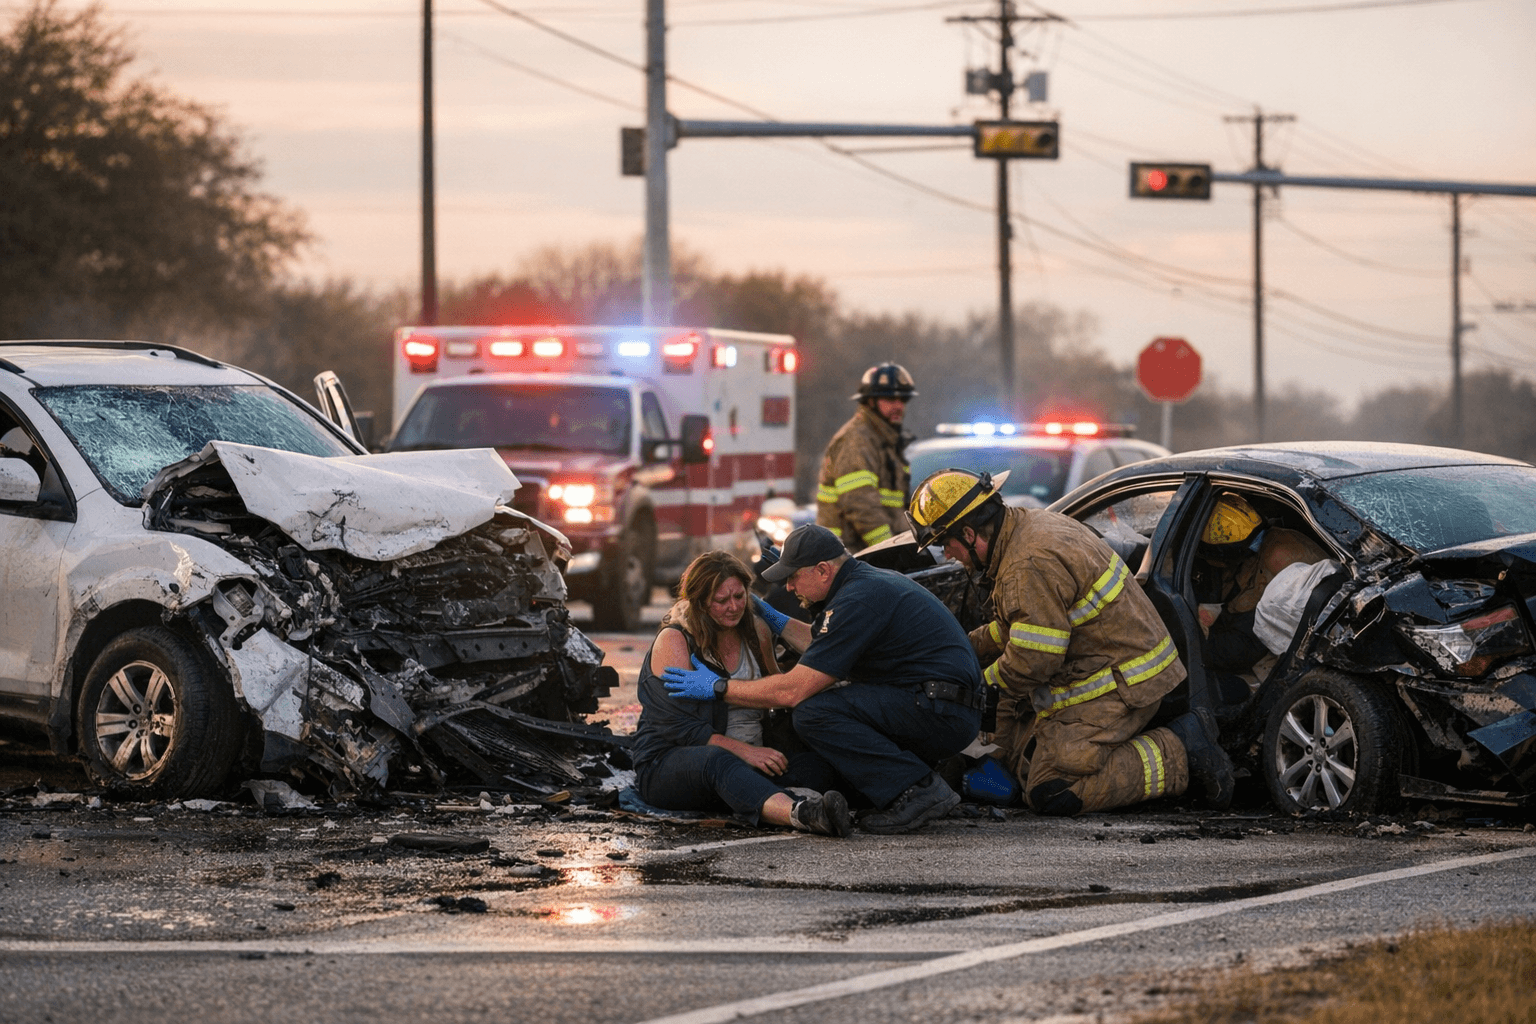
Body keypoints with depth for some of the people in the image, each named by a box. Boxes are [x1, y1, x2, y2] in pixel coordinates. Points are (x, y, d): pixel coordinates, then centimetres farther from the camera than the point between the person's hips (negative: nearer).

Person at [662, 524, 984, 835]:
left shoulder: (858, 601, -17)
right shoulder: (873, 579, 14)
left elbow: (794, 690, -16)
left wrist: (718, 688, -7)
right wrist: (776, 621, 30)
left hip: (942, 714, -10)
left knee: (814, 712, -18)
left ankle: (918, 790, -18)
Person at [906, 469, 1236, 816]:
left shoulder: (1031, 566, -24)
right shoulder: (1034, 524, 10)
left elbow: (1032, 661, -22)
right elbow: (1033, 625, 24)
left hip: (1119, 687, -10)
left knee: (1051, 792, -16)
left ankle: (1180, 753, -10)